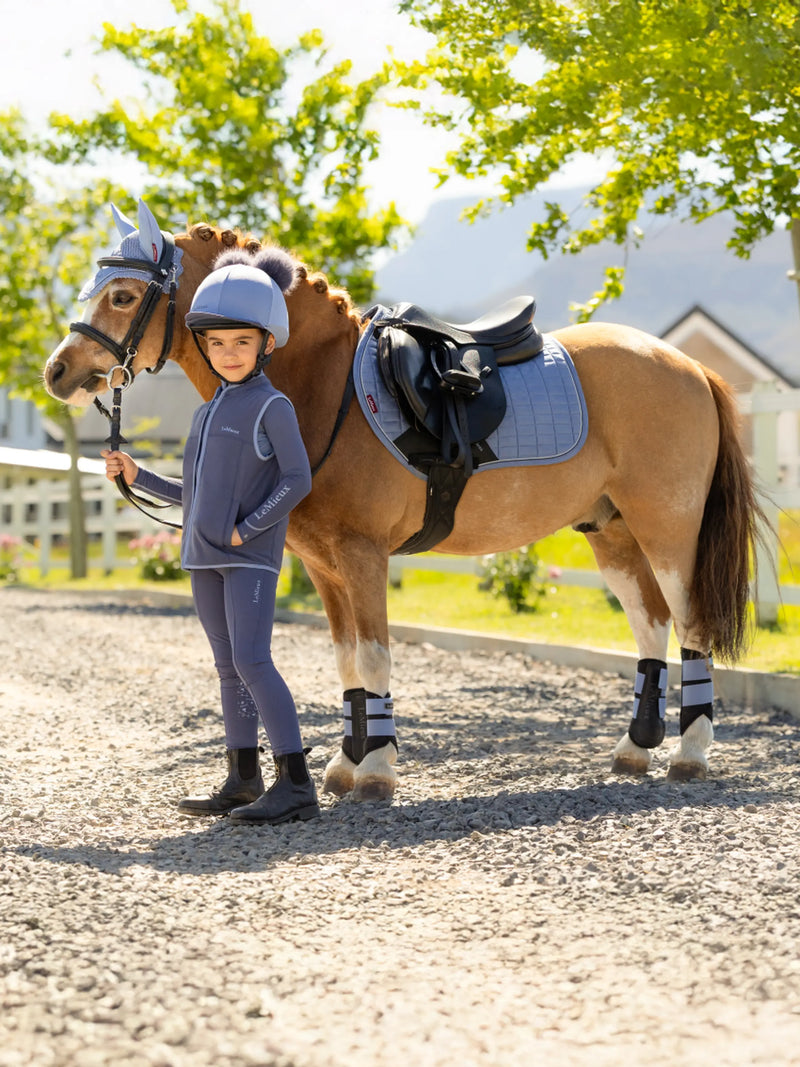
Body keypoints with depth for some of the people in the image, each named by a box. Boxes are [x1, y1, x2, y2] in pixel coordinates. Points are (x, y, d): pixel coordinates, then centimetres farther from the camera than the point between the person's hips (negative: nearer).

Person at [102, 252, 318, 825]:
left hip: (252, 557, -8)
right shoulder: (208, 413, 17)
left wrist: (246, 529, -15)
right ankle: (243, 780, 17)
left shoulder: (272, 406, -6)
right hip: (205, 559, 8)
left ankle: (297, 782, -17)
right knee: (229, 667, 11)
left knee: (252, 661, -17)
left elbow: (297, 479, -13)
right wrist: (138, 476, 17)